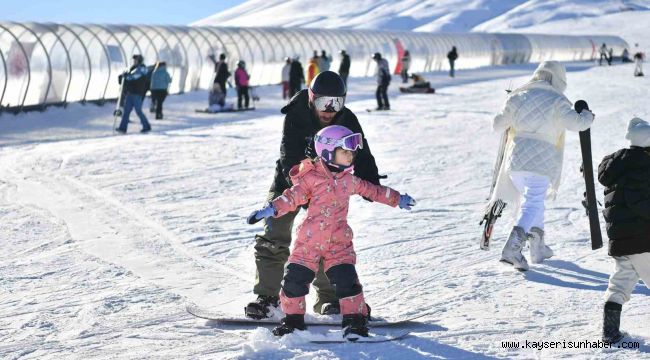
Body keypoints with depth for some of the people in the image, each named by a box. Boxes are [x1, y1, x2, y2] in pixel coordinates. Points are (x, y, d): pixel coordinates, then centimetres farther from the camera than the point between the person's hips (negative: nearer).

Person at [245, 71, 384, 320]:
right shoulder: (295, 117, -22)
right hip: (290, 180, -2)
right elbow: (290, 158, -28)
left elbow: (361, 155, -13)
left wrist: (371, 184, -32)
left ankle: (328, 298, 6)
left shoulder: (348, 121, -13)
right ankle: (267, 295, 4)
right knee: (274, 238, -6)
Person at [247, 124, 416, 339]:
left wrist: (397, 199, 33)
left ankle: (355, 319, 0)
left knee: (346, 279, -11)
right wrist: (271, 209, -29)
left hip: (339, 242, 3)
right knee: (295, 279, -2)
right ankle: (293, 319, 16)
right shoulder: (311, 178, -6)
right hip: (308, 240, -3)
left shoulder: (349, 179, 10)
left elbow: (372, 190, 25)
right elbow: (292, 197, -13)